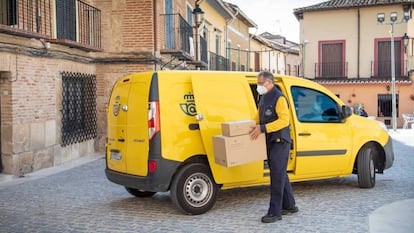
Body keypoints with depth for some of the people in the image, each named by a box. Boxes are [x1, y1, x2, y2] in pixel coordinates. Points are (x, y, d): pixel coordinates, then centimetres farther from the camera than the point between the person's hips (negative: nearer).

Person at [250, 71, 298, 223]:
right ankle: (289, 206, 28)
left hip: (280, 142, -9)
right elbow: (259, 117, 24)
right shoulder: (263, 98, 14)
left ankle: (275, 212, -5)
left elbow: (284, 120, -23)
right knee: (280, 174, 16)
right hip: (270, 142, 9)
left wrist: (263, 128, -27)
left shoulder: (279, 98, -14)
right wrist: (254, 127, 5)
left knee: (277, 175, -8)